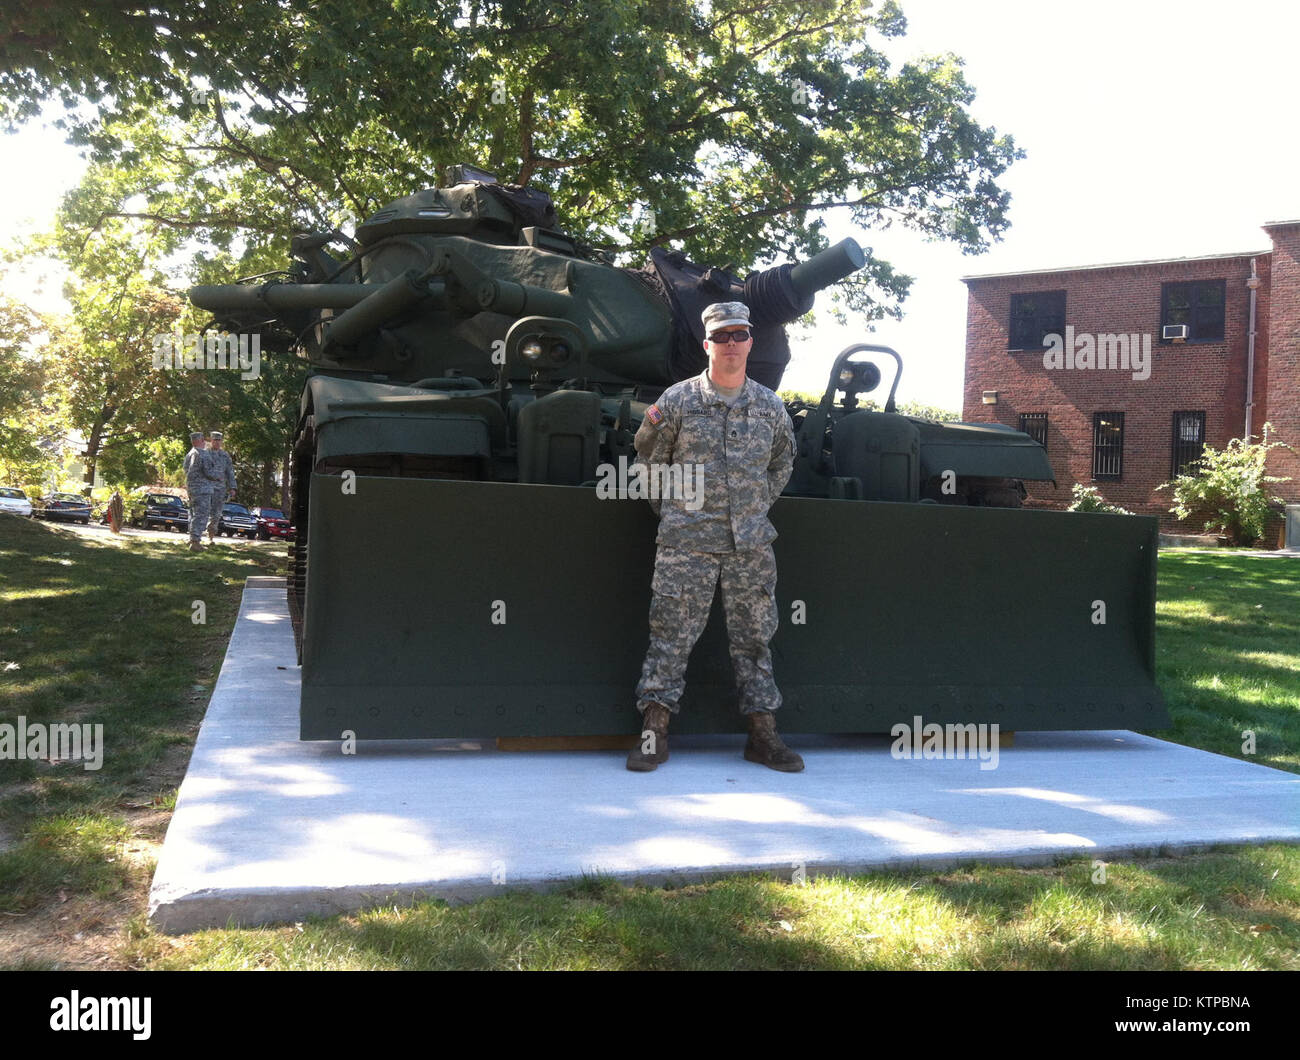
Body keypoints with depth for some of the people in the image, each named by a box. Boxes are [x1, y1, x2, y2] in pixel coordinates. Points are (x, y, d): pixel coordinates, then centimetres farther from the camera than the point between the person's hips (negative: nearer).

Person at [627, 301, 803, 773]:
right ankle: (654, 733, 3)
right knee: (671, 635, -3)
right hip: (686, 541, -3)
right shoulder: (677, 400, 1)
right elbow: (650, 462, 9)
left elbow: (782, 463, 24)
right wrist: (670, 510, 7)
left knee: (753, 637, 7)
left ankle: (762, 734, 15)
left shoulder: (770, 406, 9)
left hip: (751, 543, 3)